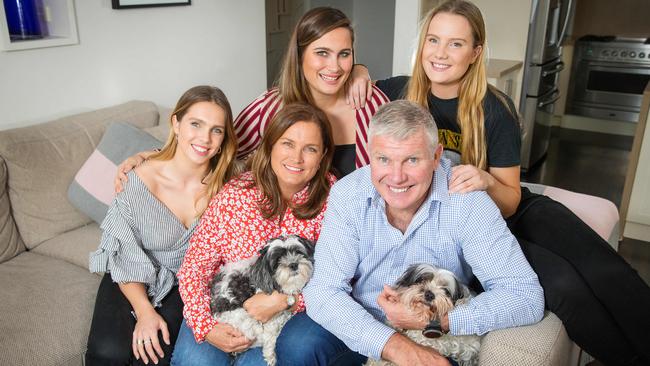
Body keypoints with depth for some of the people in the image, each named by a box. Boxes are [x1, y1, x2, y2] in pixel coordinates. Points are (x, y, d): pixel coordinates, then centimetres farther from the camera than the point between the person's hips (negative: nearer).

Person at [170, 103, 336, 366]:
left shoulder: (331, 198, -11)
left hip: (288, 315, 0)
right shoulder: (234, 196, -12)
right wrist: (206, 327, -18)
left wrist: (284, 299, -21)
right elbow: (195, 266, -7)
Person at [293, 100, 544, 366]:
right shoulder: (347, 195, -14)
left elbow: (526, 296, -19)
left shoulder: (466, 202, -18)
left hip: (439, 340, 0)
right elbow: (323, 291, -18)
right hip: (358, 330, 0)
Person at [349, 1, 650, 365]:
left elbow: (511, 201, -6)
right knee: (564, 285, -24)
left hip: (514, 211, 2)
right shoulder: (400, 92, -8)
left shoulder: (495, 109, -11)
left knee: (607, 273, -25)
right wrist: (360, 73, -11)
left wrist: (486, 181, -29)